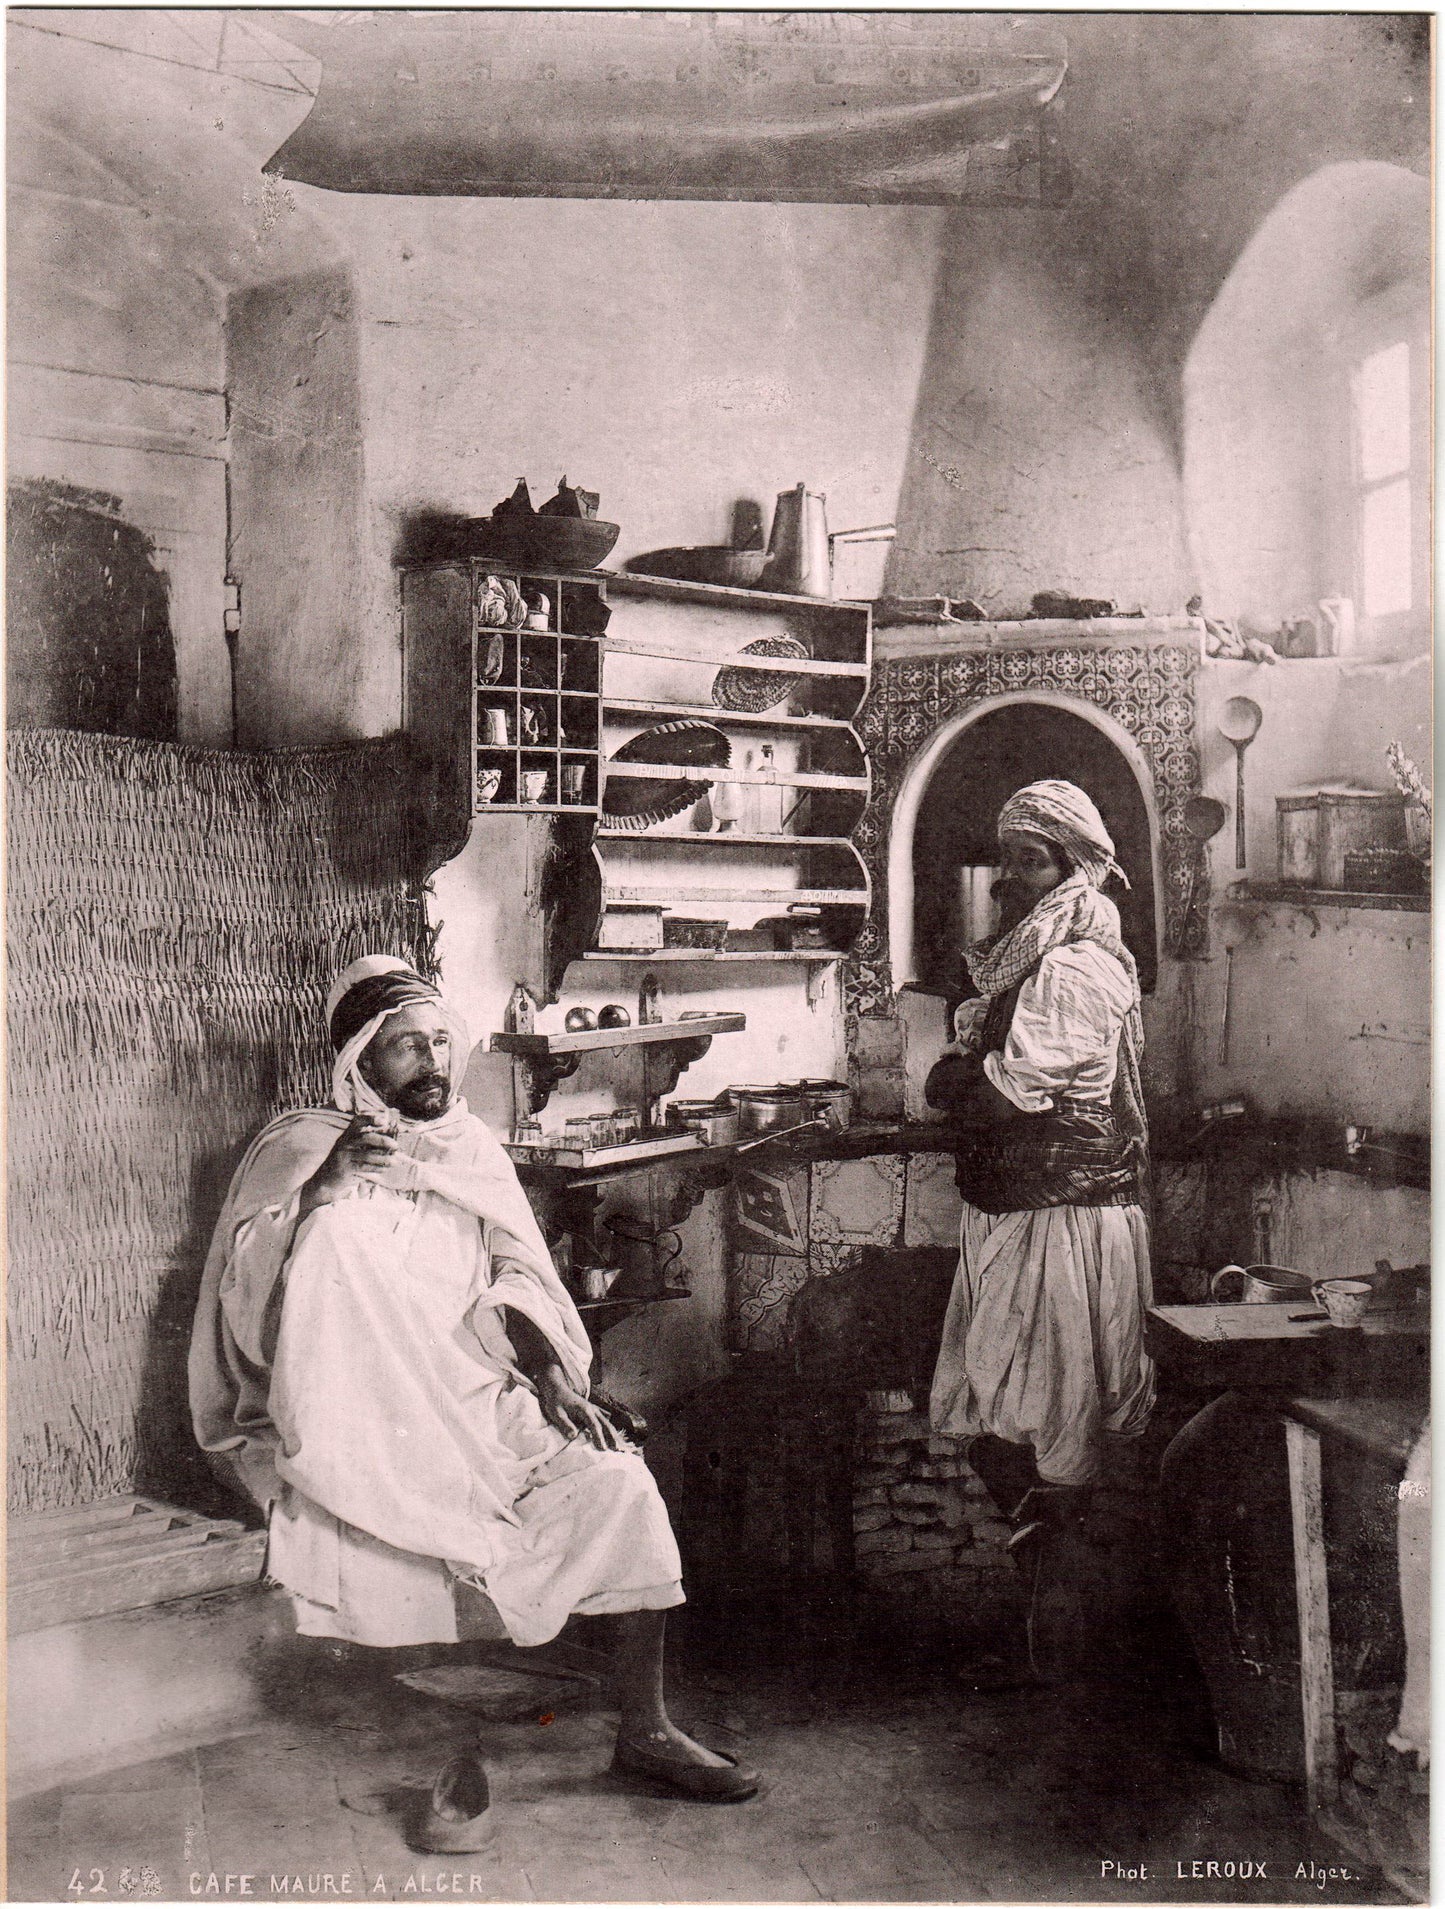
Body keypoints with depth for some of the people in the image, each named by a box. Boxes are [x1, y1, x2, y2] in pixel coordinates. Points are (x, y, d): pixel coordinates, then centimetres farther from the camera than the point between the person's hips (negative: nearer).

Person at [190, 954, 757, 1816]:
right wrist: (322, 1188, -21)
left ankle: (646, 1730, 4)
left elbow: (516, 1278, 11)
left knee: (620, 1483, -18)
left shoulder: (472, 1149, 15)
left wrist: (551, 1372, -6)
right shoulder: (299, 1150, 3)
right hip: (359, 1416, -3)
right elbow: (243, 1293, -8)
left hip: (483, 1399, 3)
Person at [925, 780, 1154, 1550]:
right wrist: (971, 1078, -5)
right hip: (1012, 1206, 10)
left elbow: (1007, 1093, -21)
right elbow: (961, 1069, 16)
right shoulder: (1025, 959, 16)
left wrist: (951, 1082, -3)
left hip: (1060, 1218, -10)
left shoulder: (1074, 968, -16)